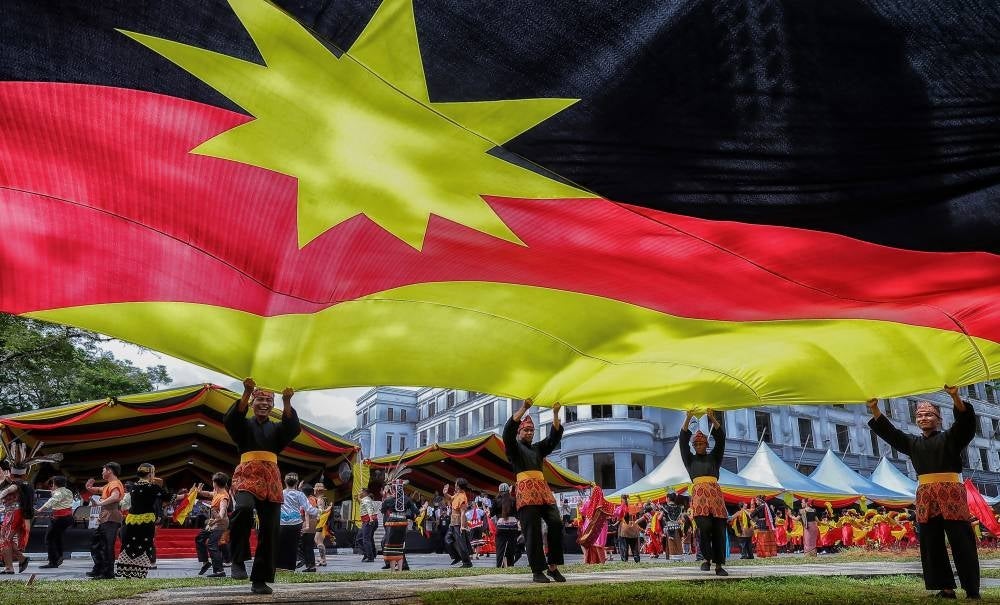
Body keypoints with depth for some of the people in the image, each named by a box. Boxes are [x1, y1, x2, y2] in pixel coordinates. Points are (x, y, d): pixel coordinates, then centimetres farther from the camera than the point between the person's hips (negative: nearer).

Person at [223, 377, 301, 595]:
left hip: (271, 479, 3)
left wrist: (287, 402, -17)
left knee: (269, 530, -1)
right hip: (247, 475, -3)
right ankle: (238, 560, -19)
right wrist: (246, 393, -22)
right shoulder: (244, 425, 13)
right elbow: (230, 419, -10)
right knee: (244, 508, -34)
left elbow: (294, 428, -2)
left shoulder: (276, 428, 19)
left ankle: (259, 580, 8)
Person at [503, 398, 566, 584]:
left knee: (556, 523, -10)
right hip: (526, 492, -5)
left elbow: (555, 436, 19)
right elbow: (508, 430, -6)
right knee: (532, 532, -7)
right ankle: (537, 572, -3)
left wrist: (556, 414, 6)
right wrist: (523, 408, -14)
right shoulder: (514, 447, 13)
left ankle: (553, 567, -2)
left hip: (543, 490, 5)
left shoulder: (538, 448, 28)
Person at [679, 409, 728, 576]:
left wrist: (712, 419, -2)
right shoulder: (690, 459, 21)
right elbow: (683, 440, 9)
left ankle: (719, 565, 2)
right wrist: (688, 419, -1)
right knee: (704, 526, -19)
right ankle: (707, 559, -1)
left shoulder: (714, 457, 22)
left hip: (715, 493, 2)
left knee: (719, 530, -4)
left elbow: (721, 438, 11)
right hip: (699, 493, -1)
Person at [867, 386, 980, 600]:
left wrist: (955, 398, -28)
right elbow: (888, 430, 15)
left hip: (951, 493, -5)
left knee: (961, 541, -5)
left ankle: (972, 590, -1)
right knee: (931, 543, 2)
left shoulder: (950, 438, 5)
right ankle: (946, 588, 7)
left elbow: (965, 420, -11)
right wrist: (875, 409, 2)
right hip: (925, 496, 5)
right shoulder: (913, 443, 18)